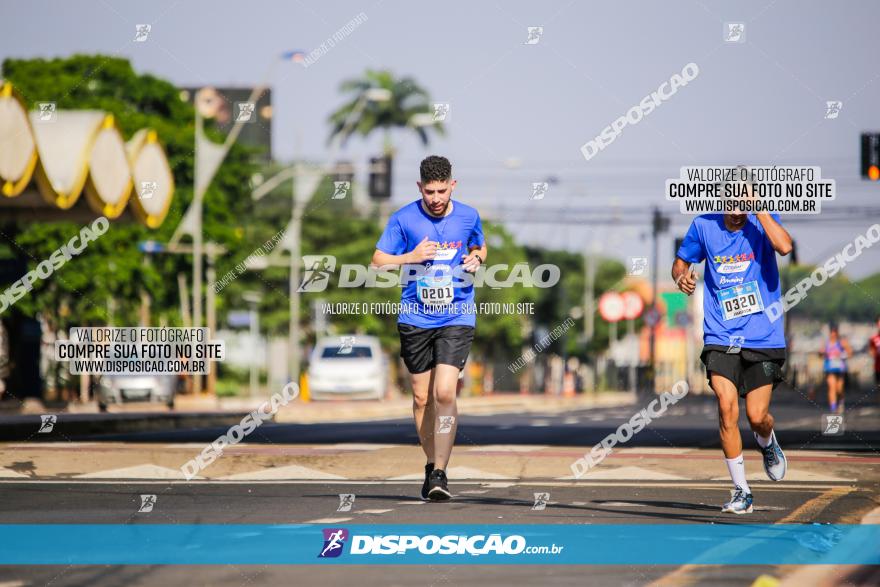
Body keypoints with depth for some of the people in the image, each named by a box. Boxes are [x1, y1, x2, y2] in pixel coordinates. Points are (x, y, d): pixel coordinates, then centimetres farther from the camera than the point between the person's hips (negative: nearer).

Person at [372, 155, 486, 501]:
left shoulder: (468, 217, 2)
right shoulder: (403, 219, -3)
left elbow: (480, 248, 21)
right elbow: (378, 260, 2)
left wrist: (476, 259, -3)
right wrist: (411, 257, -16)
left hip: (457, 319, -1)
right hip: (415, 319, 1)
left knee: (444, 392, -16)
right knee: (422, 397, 7)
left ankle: (440, 472, -11)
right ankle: (432, 466, 25)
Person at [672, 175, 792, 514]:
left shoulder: (762, 223, -4)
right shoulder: (703, 226, 2)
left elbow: (784, 247, -25)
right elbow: (681, 262, 16)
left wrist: (758, 207, -23)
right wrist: (682, 276, -7)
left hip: (763, 340, -1)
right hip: (721, 338, 1)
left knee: (757, 416, -3)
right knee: (727, 407, -16)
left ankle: (768, 444, 37)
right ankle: (741, 492, -3)